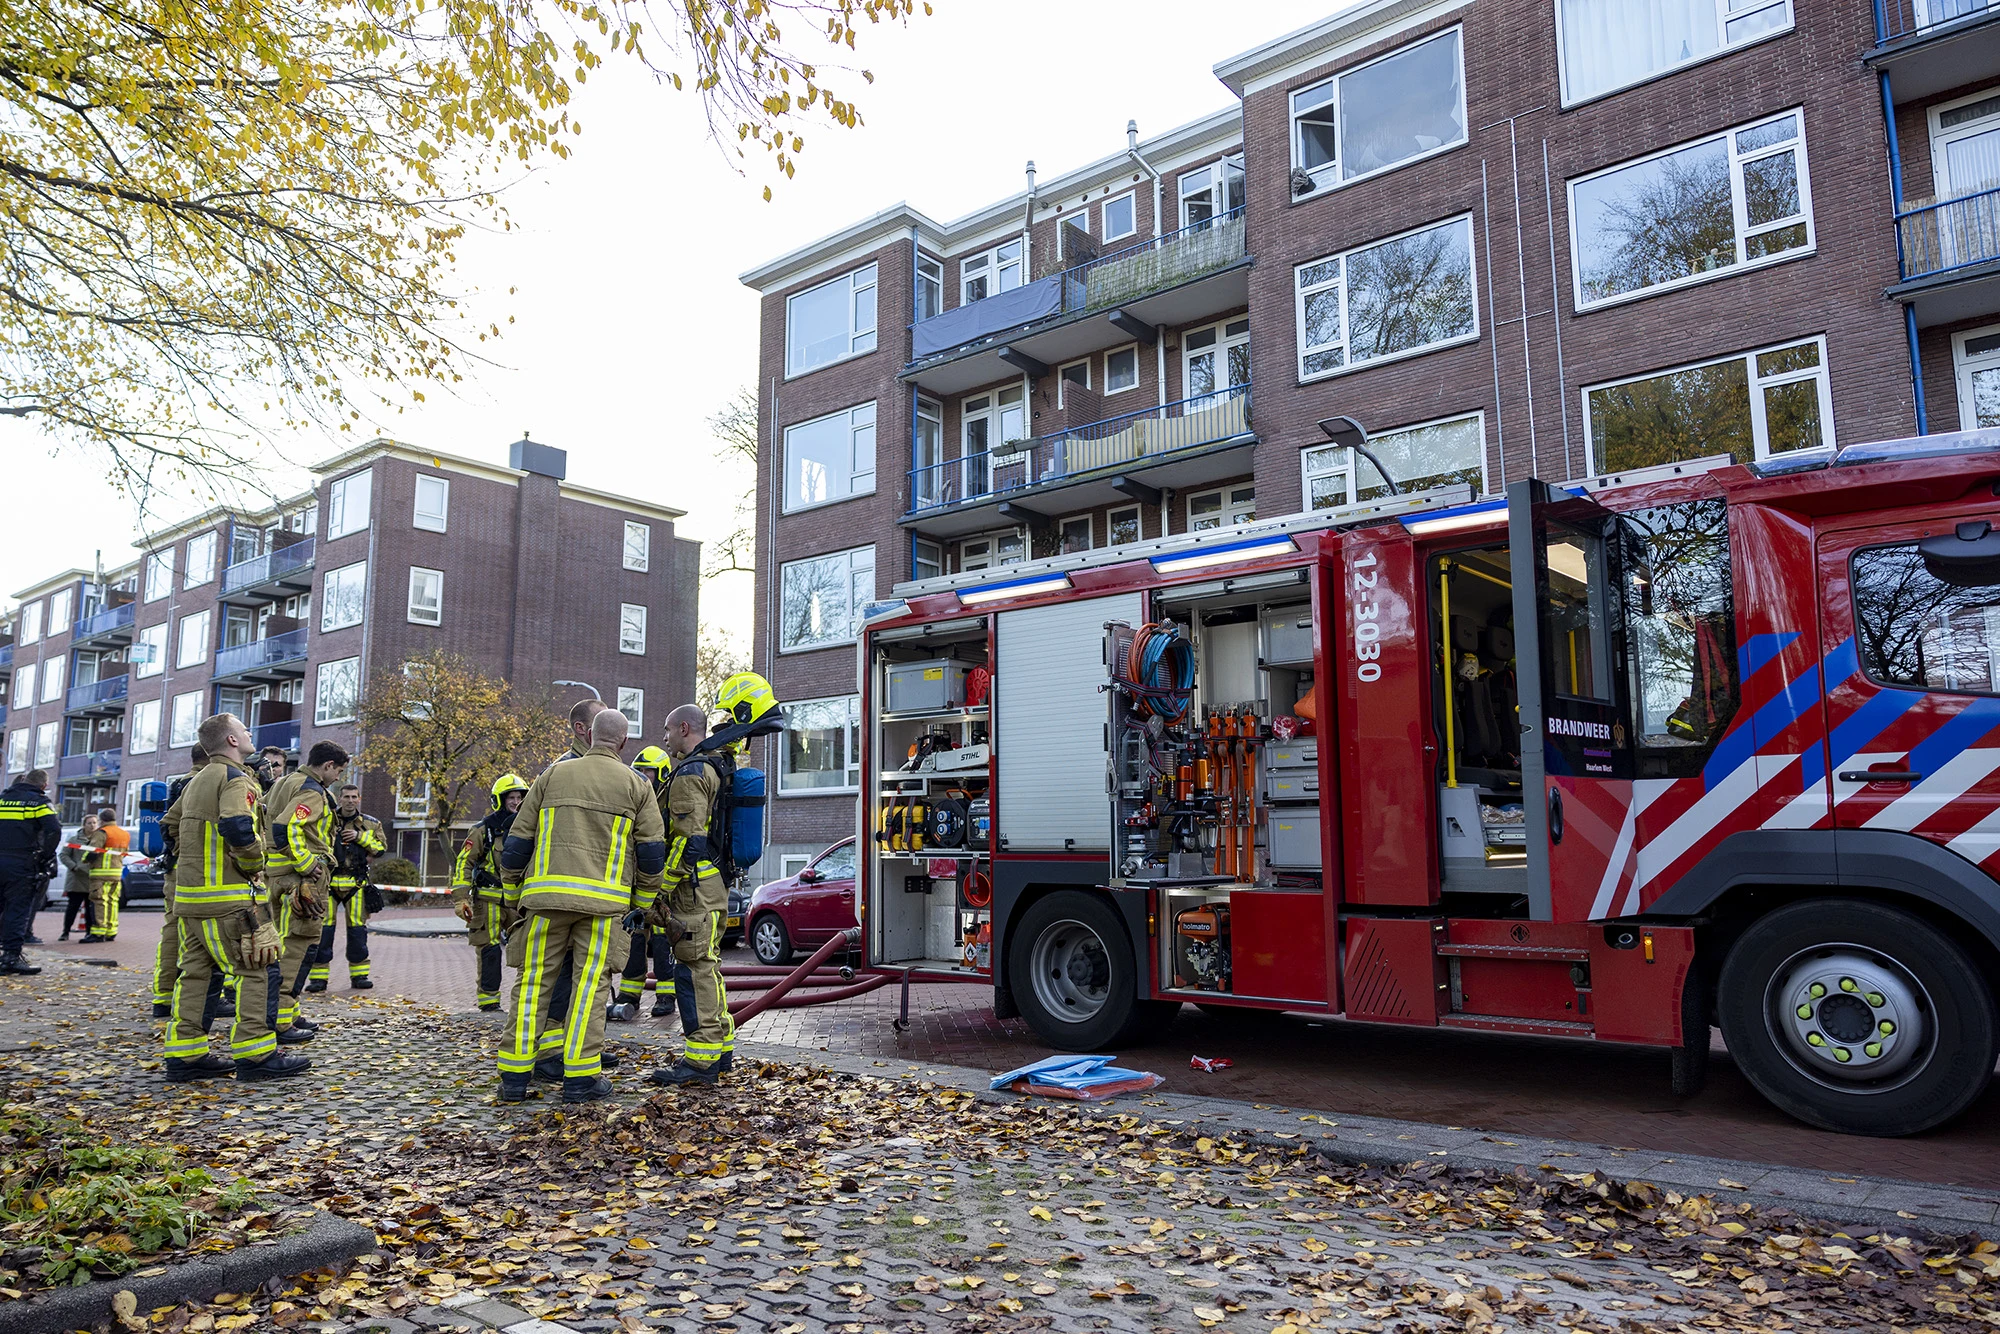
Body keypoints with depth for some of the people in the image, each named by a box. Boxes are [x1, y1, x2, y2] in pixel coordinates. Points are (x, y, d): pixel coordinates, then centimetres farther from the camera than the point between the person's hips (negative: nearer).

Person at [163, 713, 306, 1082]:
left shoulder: (195, 782, 20)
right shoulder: (235, 778, -12)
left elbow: (177, 831, 27)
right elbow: (239, 830, -27)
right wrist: (254, 867, -12)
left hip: (189, 895, 10)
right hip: (227, 897, -10)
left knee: (198, 970, 13)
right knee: (260, 968, -4)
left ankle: (184, 1055, 15)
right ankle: (256, 1054, -3)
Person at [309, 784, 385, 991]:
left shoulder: (369, 824, 9)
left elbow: (382, 847, 4)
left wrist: (361, 837, -7)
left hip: (356, 883, 1)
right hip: (328, 880, -1)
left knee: (357, 927, 5)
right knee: (323, 927, -3)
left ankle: (359, 975, 14)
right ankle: (318, 977, 4)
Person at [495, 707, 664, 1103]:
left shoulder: (553, 776, 12)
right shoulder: (635, 785, 8)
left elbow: (517, 842, 12)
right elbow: (652, 850, 5)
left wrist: (513, 896, 21)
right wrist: (642, 903, 15)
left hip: (546, 893, 2)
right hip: (603, 899, -2)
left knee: (532, 981, 8)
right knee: (589, 984, 2)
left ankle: (514, 1075, 9)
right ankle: (580, 1076, 2)